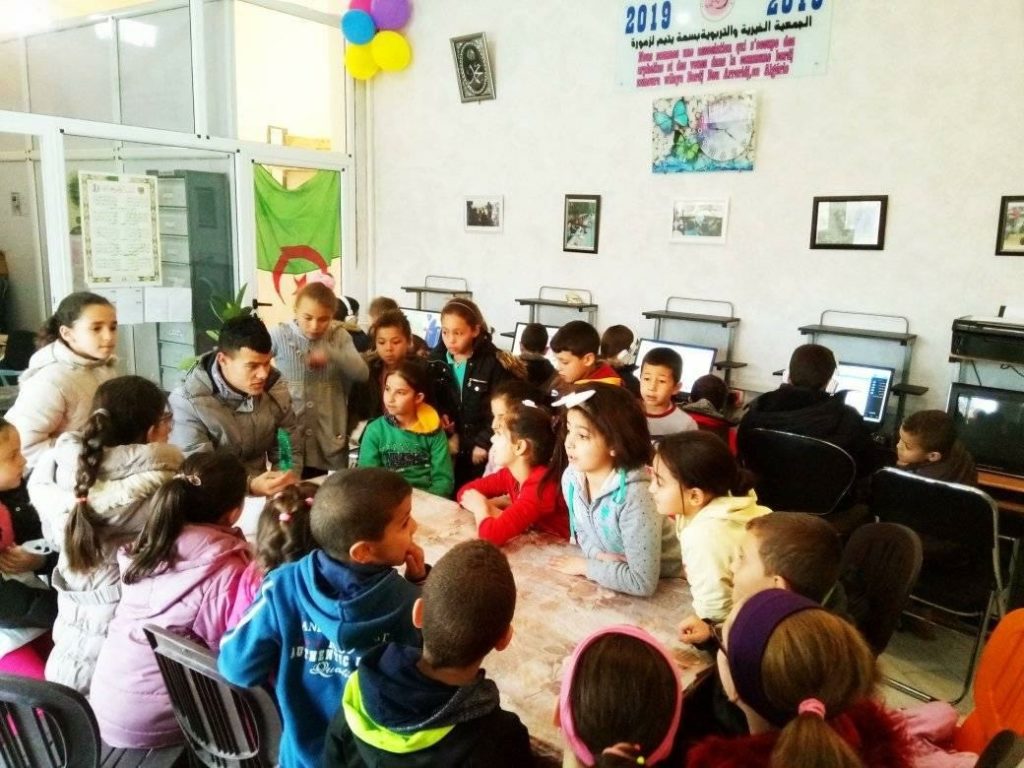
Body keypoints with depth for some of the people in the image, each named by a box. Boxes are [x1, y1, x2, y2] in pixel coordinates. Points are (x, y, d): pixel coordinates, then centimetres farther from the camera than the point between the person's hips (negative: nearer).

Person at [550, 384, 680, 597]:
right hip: (608, 577, 5)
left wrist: (585, 566, -18)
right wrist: (600, 556, -14)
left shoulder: (635, 495, -29)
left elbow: (642, 583, -28)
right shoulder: (571, 477, -10)